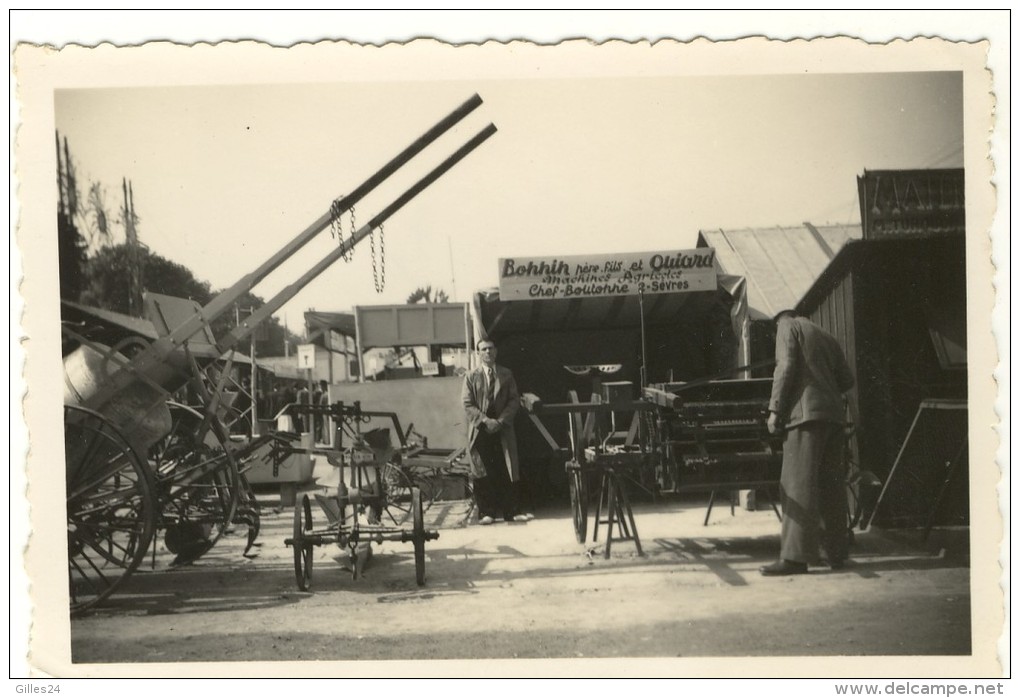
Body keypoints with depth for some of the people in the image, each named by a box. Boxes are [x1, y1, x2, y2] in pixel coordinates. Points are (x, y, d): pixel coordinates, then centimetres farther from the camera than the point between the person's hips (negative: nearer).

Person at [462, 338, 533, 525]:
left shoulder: (506, 374, 10)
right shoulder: (471, 376, 4)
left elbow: (514, 400, 6)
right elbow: (468, 404, -1)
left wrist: (500, 421, -8)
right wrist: (485, 420, -14)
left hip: (503, 429, 2)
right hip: (480, 431, -1)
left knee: (507, 472, -1)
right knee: (482, 474, -3)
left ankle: (512, 511, 1)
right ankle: (486, 512, 2)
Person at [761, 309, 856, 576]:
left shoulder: (788, 327, 6)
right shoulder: (827, 337, 26)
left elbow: (785, 367, -8)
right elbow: (847, 379, 20)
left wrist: (775, 409, -9)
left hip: (805, 412, -7)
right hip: (833, 412, 8)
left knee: (798, 484, -12)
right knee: (831, 483, 10)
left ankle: (795, 556, -18)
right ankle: (836, 551, 13)